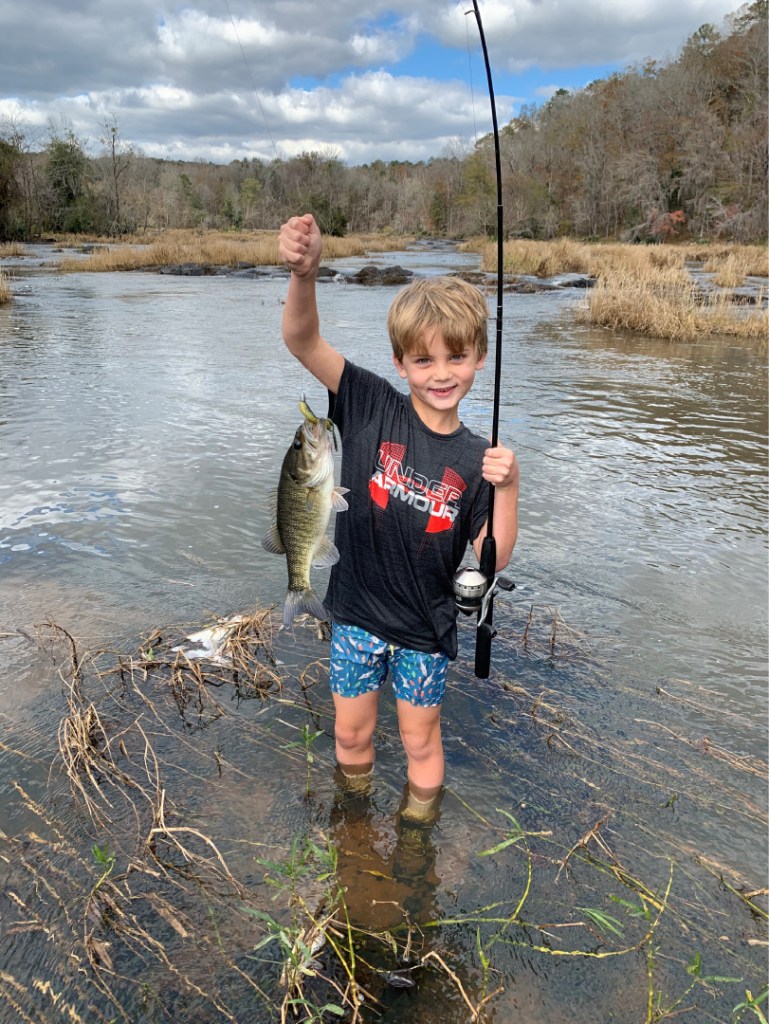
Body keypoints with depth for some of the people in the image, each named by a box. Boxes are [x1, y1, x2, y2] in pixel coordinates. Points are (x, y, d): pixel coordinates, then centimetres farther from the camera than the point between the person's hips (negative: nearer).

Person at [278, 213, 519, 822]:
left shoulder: (476, 458, -11)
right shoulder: (372, 408, -14)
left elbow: (493, 560, -13)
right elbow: (302, 341, -25)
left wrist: (507, 487, -28)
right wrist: (305, 272, -44)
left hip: (425, 629, 0)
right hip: (357, 614, 0)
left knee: (420, 741, 19)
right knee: (351, 735, 19)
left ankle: (419, 825, 47)